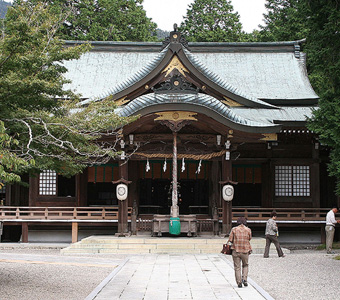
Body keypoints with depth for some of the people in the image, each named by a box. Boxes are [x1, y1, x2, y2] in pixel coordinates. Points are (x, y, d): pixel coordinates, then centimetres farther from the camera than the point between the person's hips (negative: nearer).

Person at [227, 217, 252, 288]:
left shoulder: (234, 229, -2)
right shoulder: (248, 230, 0)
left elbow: (230, 240, -2)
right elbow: (249, 239, 11)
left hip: (236, 251, -1)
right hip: (245, 251, 1)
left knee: (237, 267, 7)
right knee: (245, 265, 20)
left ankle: (239, 282, 3)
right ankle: (244, 279, 4)